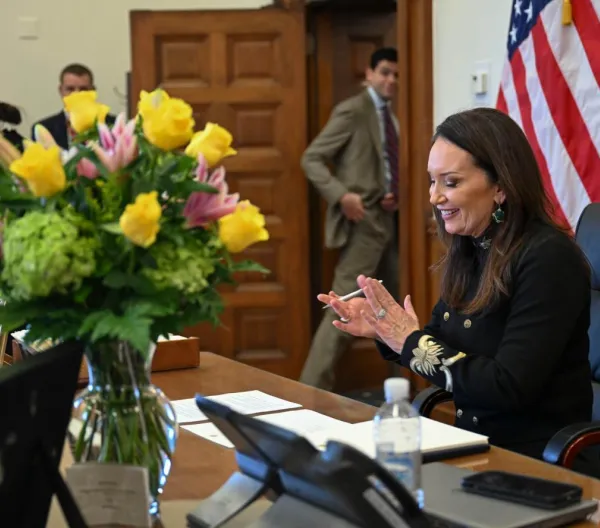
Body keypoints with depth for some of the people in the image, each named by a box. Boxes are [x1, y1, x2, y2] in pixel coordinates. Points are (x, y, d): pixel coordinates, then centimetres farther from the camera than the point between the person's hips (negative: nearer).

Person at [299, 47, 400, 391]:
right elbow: (311, 159, -10)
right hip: (363, 220, -8)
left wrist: (397, 196, 2)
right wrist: (341, 195, -22)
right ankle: (314, 388, -8)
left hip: (391, 219, 8)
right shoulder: (353, 111, -7)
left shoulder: (394, 116, 15)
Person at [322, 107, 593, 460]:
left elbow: (508, 388, -22)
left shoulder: (548, 259, -18)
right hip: (474, 445, 6)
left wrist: (412, 341, -16)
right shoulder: (469, 251, 4)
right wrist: (385, 330, -6)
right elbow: (439, 345, 12)